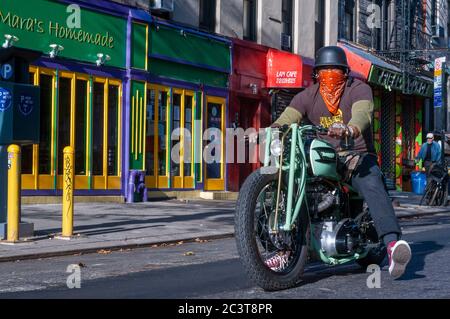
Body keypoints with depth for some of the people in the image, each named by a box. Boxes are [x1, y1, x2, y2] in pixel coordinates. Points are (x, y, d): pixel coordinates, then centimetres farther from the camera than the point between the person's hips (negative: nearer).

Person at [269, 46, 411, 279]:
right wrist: (274, 130, -31)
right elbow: (286, 118, -5)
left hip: (357, 156, -4)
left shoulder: (358, 89, -3)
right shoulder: (308, 97, 9)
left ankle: (392, 245, -54)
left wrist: (349, 130, -49)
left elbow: (362, 114, -24)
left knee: (372, 185, -34)